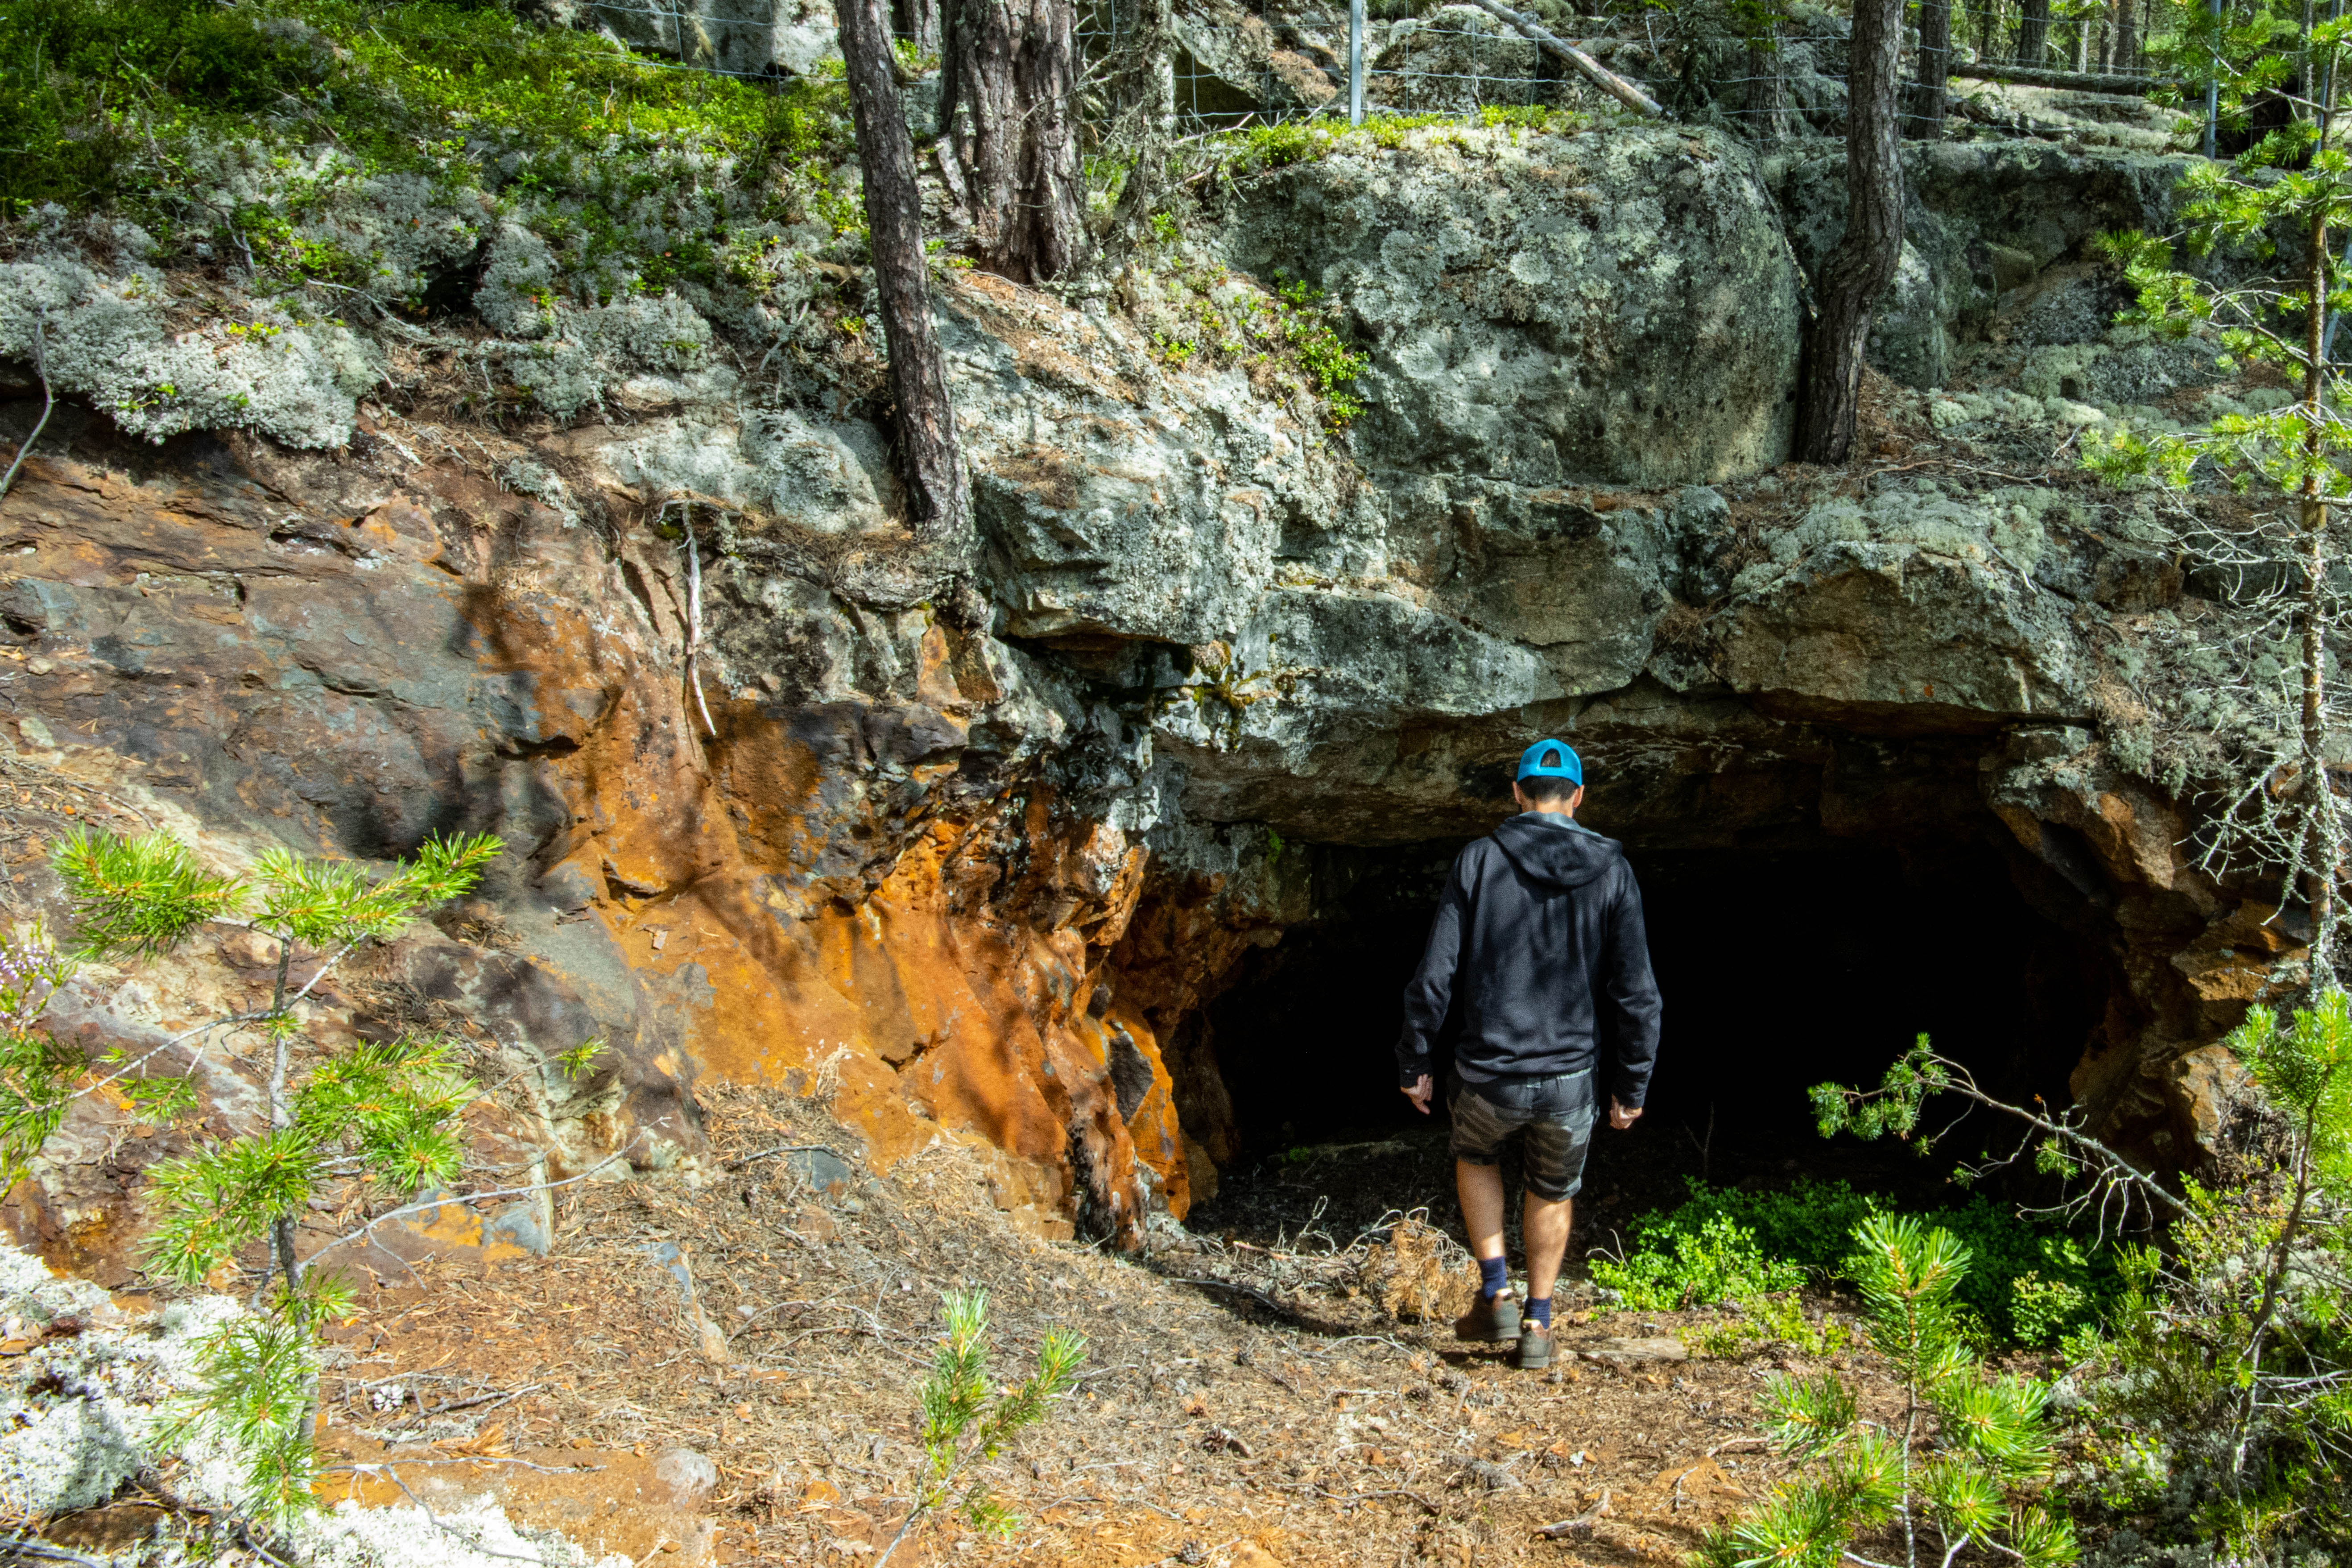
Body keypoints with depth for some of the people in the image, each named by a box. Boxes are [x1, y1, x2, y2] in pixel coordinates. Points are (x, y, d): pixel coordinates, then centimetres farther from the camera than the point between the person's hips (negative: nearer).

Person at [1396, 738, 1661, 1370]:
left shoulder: (1478, 861, -4)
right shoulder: (1611, 870, -1)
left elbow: (1434, 976, -6)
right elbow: (1636, 993, -3)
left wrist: (1413, 1063, 5)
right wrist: (1632, 1086, 7)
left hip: (1488, 1076, -1)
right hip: (1569, 1080, 1)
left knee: (1475, 1158, 30)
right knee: (1553, 1193, 27)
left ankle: (1496, 1296, 22)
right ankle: (1537, 1324, 30)